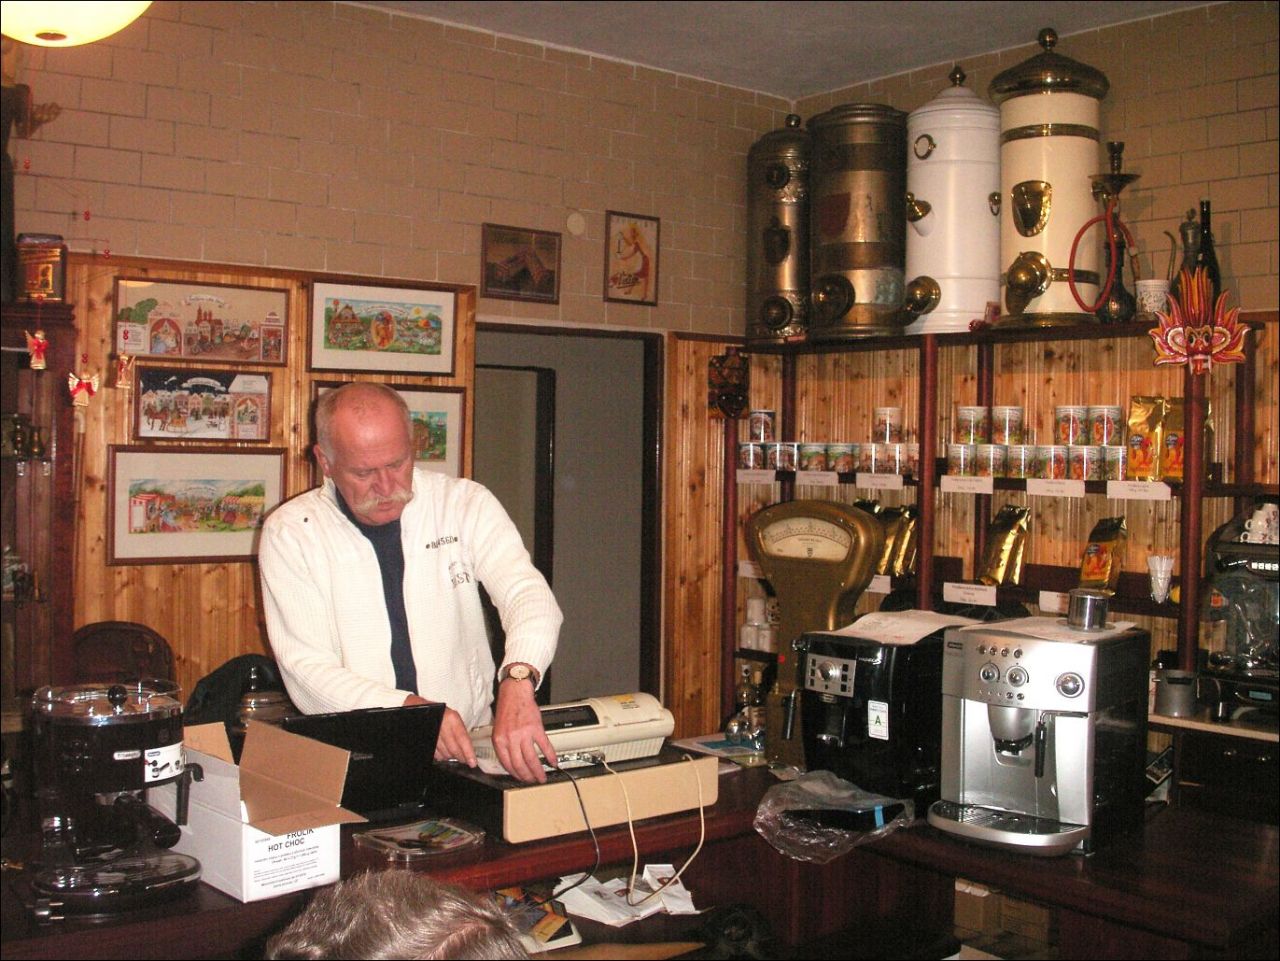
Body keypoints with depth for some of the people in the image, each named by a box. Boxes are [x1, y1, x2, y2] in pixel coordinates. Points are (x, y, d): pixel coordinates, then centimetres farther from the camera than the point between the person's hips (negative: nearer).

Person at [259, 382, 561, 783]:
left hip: (470, 746, -1)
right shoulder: (289, 532, -4)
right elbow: (307, 670, -10)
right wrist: (413, 709, -27)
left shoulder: (465, 503, -1)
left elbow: (528, 593, -16)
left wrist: (517, 682, -38)